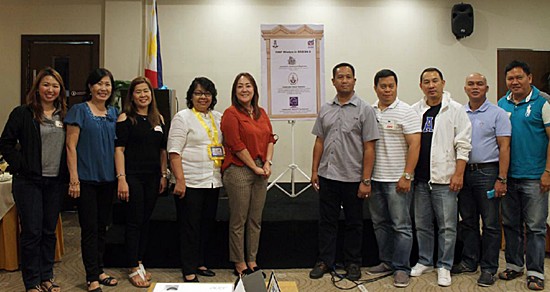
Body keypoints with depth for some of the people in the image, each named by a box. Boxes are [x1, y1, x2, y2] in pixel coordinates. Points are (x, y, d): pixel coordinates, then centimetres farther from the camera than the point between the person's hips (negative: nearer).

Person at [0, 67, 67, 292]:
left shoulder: (64, 116, 9)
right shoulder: (23, 113, -3)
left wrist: (67, 172, 4)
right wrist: (21, 164, -10)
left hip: (55, 181, 4)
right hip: (28, 181, -4)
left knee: (49, 231, 12)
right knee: (32, 232, 0)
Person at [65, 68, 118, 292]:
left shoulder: (114, 113, 10)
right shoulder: (79, 111, -5)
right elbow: (71, 146, -8)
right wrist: (74, 179, -14)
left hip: (108, 179, 5)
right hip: (86, 179, -5)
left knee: (102, 227, 13)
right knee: (89, 228, 0)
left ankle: (99, 271, 25)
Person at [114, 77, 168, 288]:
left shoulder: (159, 118, 10)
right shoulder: (125, 118, -5)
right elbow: (119, 149, -10)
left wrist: (163, 175, 10)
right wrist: (121, 179, -16)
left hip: (152, 177, 5)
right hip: (133, 177, -5)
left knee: (145, 221, 12)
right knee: (134, 222, -1)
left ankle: (139, 262, 24)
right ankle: (133, 269, 9)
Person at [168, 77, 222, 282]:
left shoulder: (218, 118, 14)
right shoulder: (183, 117, -3)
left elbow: (226, 145, 20)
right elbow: (174, 152, -10)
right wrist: (180, 180, -17)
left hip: (213, 181, 6)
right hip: (191, 182, -6)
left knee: (207, 224, 13)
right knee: (190, 227, 1)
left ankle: (199, 263, 29)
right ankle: (189, 271, 12)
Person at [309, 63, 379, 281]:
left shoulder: (364, 109, -5)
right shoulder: (325, 109, 8)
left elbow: (369, 148, -8)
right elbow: (319, 142, 12)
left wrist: (366, 180, -12)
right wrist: (314, 170, 6)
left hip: (353, 177, -3)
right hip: (327, 176, 4)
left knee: (354, 223, 10)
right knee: (327, 221, 11)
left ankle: (353, 263, 24)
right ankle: (324, 261, 24)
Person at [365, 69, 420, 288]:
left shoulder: (406, 112, -6)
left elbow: (414, 145, -11)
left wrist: (407, 176, -16)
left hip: (397, 180, -6)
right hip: (374, 178, 6)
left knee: (401, 226, 1)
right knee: (380, 224, 14)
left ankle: (401, 268, 11)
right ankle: (387, 262, 27)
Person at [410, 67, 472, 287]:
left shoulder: (455, 110, -2)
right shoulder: (414, 111, 9)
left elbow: (463, 145, -5)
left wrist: (458, 174, -11)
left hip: (444, 179, -4)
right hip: (420, 178, 4)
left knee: (447, 226, 3)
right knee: (422, 224, 13)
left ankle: (444, 266, 16)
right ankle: (425, 261, 28)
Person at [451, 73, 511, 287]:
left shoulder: (497, 114, -2)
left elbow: (504, 147, -7)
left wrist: (501, 179, -13)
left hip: (487, 172, -4)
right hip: (464, 171, 4)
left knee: (490, 224, 2)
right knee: (468, 221, 12)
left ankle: (489, 268, 12)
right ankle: (469, 262, 25)